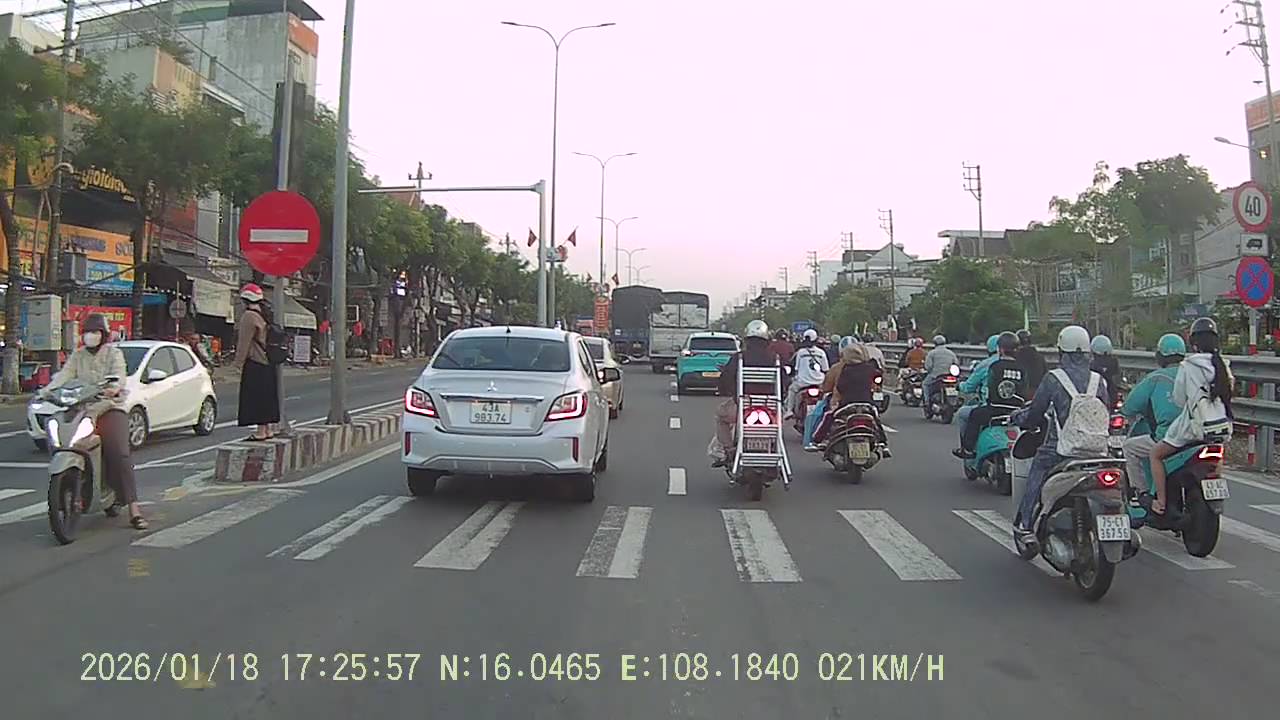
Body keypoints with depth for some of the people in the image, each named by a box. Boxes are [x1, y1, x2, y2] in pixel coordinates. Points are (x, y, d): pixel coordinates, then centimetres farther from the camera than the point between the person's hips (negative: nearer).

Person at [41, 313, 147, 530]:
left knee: (119, 454, -18)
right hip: (83, 410, 4)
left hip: (110, 408, -4)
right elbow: (65, 374, 3)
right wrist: (48, 389, -18)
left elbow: (119, 374, -13)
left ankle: (134, 509, -21)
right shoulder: (77, 356, 19)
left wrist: (113, 387, -35)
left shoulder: (113, 353, 6)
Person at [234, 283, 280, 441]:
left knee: (257, 397, -6)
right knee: (267, 397, 13)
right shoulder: (263, 314, 15)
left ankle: (261, 432, -6)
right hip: (267, 364, 9)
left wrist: (239, 362, -10)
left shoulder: (249, 316, -13)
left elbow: (244, 343, -15)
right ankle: (269, 429, 19)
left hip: (254, 364, -9)